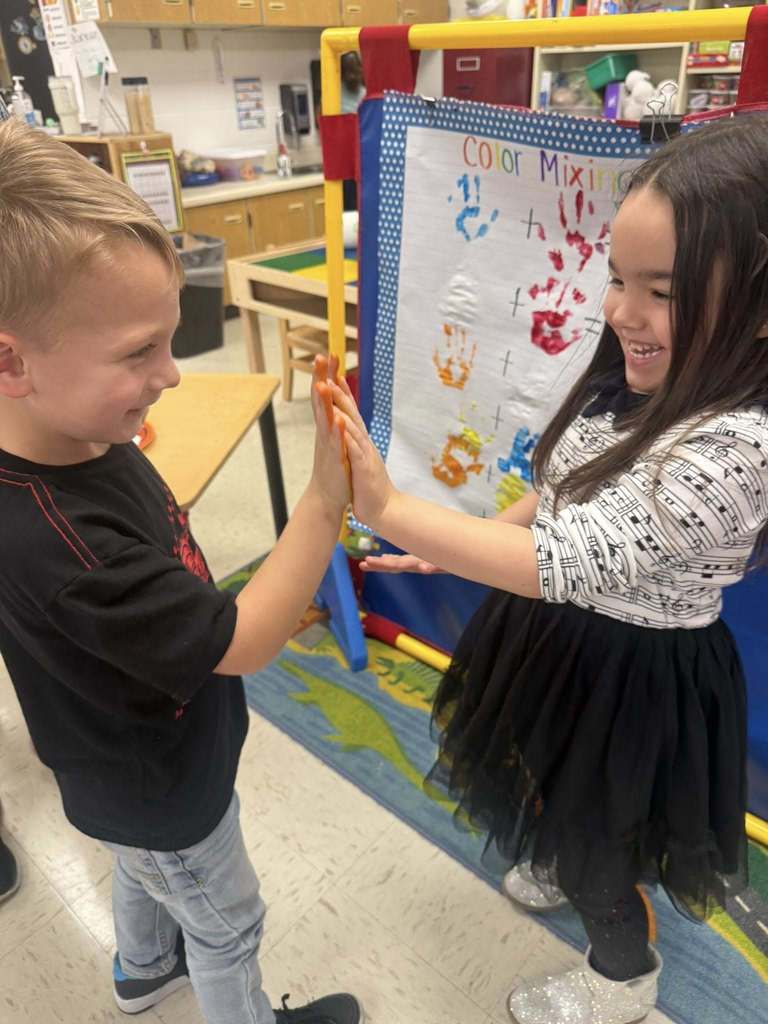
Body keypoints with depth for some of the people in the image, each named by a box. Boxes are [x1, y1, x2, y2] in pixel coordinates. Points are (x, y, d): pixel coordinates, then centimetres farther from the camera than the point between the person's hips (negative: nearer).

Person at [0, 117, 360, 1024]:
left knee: (144, 868, 37)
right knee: (226, 925, 22)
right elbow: (240, 644, -36)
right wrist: (324, 504, -41)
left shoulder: (83, 442, -15)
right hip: (163, 788, -8)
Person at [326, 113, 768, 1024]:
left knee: (592, 824, 19)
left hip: (626, 674, -7)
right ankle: (567, 870, 67)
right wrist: (473, 542, 1)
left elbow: (565, 562, -40)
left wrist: (386, 510, -44)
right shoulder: (636, 383, -8)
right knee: (556, 795, 33)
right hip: (566, 636, 8)